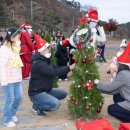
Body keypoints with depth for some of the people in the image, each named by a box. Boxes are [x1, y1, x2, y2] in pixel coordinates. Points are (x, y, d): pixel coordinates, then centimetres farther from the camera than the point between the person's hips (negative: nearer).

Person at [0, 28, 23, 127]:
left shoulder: (15, 48, 12)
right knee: (10, 99, 0)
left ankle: (12, 114, 34)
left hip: (17, 79, 8)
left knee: (19, 97, 13)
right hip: (8, 80, -8)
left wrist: (20, 76, 12)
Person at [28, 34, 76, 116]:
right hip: (36, 93, -10)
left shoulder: (45, 60, 9)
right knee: (56, 104, -27)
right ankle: (36, 107, -2)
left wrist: (70, 67, -7)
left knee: (63, 94, 14)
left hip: (45, 90, 10)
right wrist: (69, 68, -26)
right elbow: (53, 72, -32)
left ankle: (41, 103, 15)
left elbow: (56, 68, 7)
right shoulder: (38, 64, -24)